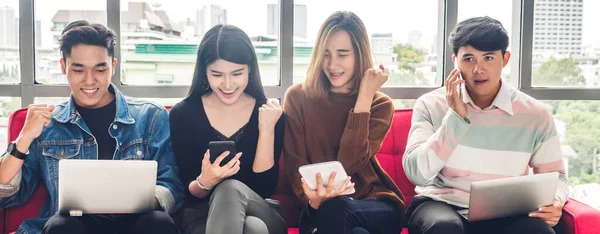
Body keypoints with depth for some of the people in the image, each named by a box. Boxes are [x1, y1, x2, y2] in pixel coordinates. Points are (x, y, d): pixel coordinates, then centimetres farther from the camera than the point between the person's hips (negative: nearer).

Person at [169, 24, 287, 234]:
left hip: (262, 214, 1)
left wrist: (267, 129, -15)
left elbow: (264, 189, -8)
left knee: (231, 189, -34)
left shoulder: (270, 113, -2)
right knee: (244, 215, -36)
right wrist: (205, 182, -26)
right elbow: (191, 194, -3)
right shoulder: (183, 114, -3)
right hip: (201, 216, -1)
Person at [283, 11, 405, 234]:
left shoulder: (380, 104, 3)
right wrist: (313, 198, -27)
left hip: (376, 206, 0)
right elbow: (295, 166, -6)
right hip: (320, 211, 0)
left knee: (333, 212, -34)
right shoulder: (297, 97, 1)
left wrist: (364, 97, -13)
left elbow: (349, 164, -13)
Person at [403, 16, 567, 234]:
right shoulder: (431, 105, -1)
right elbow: (417, 174, -12)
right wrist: (455, 117, -15)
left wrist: (553, 202, -10)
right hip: (441, 205, -1)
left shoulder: (535, 114, 3)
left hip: (505, 213, 1)